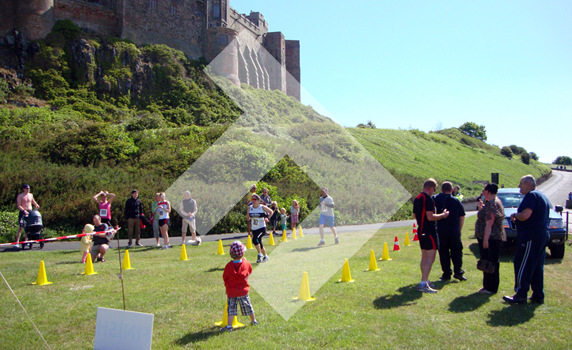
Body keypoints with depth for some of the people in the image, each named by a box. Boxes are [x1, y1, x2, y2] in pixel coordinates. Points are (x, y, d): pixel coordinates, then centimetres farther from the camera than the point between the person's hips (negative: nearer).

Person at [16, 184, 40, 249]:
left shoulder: (31, 195, 14)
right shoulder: (20, 196, -2)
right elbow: (18, 205, -11)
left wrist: (36, 205, 19)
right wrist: (24, 210, -24)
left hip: (30, 212, 5)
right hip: (23, 212, -5)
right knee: (20, 227, -12)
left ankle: (25, 241, 13)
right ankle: (17, 242, -13)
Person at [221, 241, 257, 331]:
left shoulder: (229, 266, -14)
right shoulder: (246, 264, -11)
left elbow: (225, 278, -2)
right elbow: (250, 271, 10)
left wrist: (227, 287, 15)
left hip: (231, 292, -2)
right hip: (244, 290, 2)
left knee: (231, 308, 5)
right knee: (247, 306, 18)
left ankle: (229, 326, 0)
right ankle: (253, 320, 35)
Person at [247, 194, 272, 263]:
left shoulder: (262, 207, -9)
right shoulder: (250, 208, 2)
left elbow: (271, 212, 2)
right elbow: (247, 217, 7)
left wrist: (266, 218, -13)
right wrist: (248, 217, -16)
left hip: (262, 228, -5)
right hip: (254, 229, 5)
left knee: (255, 239, -27)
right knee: (259, 243, 13)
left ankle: (260, 255, -12)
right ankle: (265, 256, 35)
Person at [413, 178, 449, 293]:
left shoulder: (417, 199, 13)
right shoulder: (428, 199, -16)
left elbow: (414, 216, 20)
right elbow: (430, 217, -22)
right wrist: (442, 215, -8)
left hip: (421, 231, 10)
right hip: (429, 232, -10)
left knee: (424, 257, 17)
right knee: (430, 257, -9)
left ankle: (425, 281, 26)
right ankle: (423, 284, -13)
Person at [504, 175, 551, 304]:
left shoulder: (531, 195, -14)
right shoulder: (542, 196, 19)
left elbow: (525, 215, -26)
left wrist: (514, 215, -6)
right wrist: (517, 218, 17)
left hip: (531, 236, -10)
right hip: (543, 234, 10)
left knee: (522, 266, -5)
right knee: (537, 267, 14)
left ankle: (520, 295, -2)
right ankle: (538, 295, 19)